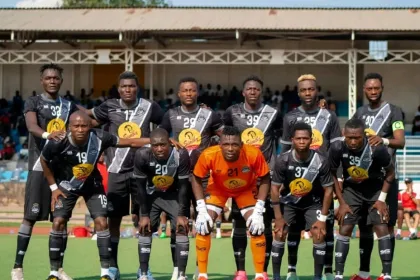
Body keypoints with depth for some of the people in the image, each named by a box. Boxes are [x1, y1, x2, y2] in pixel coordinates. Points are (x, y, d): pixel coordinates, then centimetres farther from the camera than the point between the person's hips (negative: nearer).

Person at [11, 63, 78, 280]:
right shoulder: (33, 102, -1)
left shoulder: (70, 107, 14)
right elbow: (32, 126, -20)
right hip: (40, 166, -4)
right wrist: (47, 134, -40)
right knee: (31, 216, -6)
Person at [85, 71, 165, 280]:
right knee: (114, 218, 4)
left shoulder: (149, 107, -2)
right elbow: (87, 116, 13)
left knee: (142, 219, 3)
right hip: (117, 170, 1)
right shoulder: (110, 107, -1)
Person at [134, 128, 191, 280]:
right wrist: (144, 214, -16)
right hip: (151, 195, 1)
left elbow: (183, 186, -19)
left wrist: (182, 214, -19)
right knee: (144, 229, -6)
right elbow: (141, 186, -17)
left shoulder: (180, 155, -30)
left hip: (174, 195, -1)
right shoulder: (142, 156, -28)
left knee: (181, 229, -11)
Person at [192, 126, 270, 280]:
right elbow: (197, 179, -16)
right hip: (217, 189, 0)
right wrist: (201, 210, -22)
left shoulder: (253, 154, -36)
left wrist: (258, 211, -24)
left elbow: (264, 179, -19)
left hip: (246, 189, 0)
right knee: (203, 226, -11)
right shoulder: (208, 155, -35)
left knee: (256, 227, -10)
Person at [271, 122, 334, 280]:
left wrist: (323, 218, -17)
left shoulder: (321, 161, -25)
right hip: (289, 202, 0)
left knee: (319, 234, -14)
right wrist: (278, 217, -14)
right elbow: (275, 187, -14)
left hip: (313, 203, 0)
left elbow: (328, 190, -14)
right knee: (279, 233, -11)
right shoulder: (283, 160, -24)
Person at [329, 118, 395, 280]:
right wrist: (342, 202, -10)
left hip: (375, 189, -1)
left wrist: (382, 199, -13)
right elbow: (332, 175, -8)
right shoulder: (337, 148, -26)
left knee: (381, 228, -9)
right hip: (351, 189, 1)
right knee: (345, 229, -7)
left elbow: (390, 173, -10)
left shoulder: (377, 149, -30)